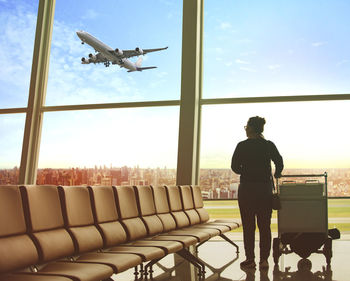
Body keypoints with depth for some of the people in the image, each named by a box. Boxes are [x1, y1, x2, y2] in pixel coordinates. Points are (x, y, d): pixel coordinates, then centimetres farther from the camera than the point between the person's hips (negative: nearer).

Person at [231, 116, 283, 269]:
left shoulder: (242, 145, -5)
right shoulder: (269, 145, 2)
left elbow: (234, 166, -4)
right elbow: (279, 163, 1)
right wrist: (275, 178, 17)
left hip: (247, 188, -3)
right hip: (265, 188, 3)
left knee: (248, 225, 5)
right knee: (264, 225, 8)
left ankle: (250, 259, 9)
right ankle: (264, 259, 11)